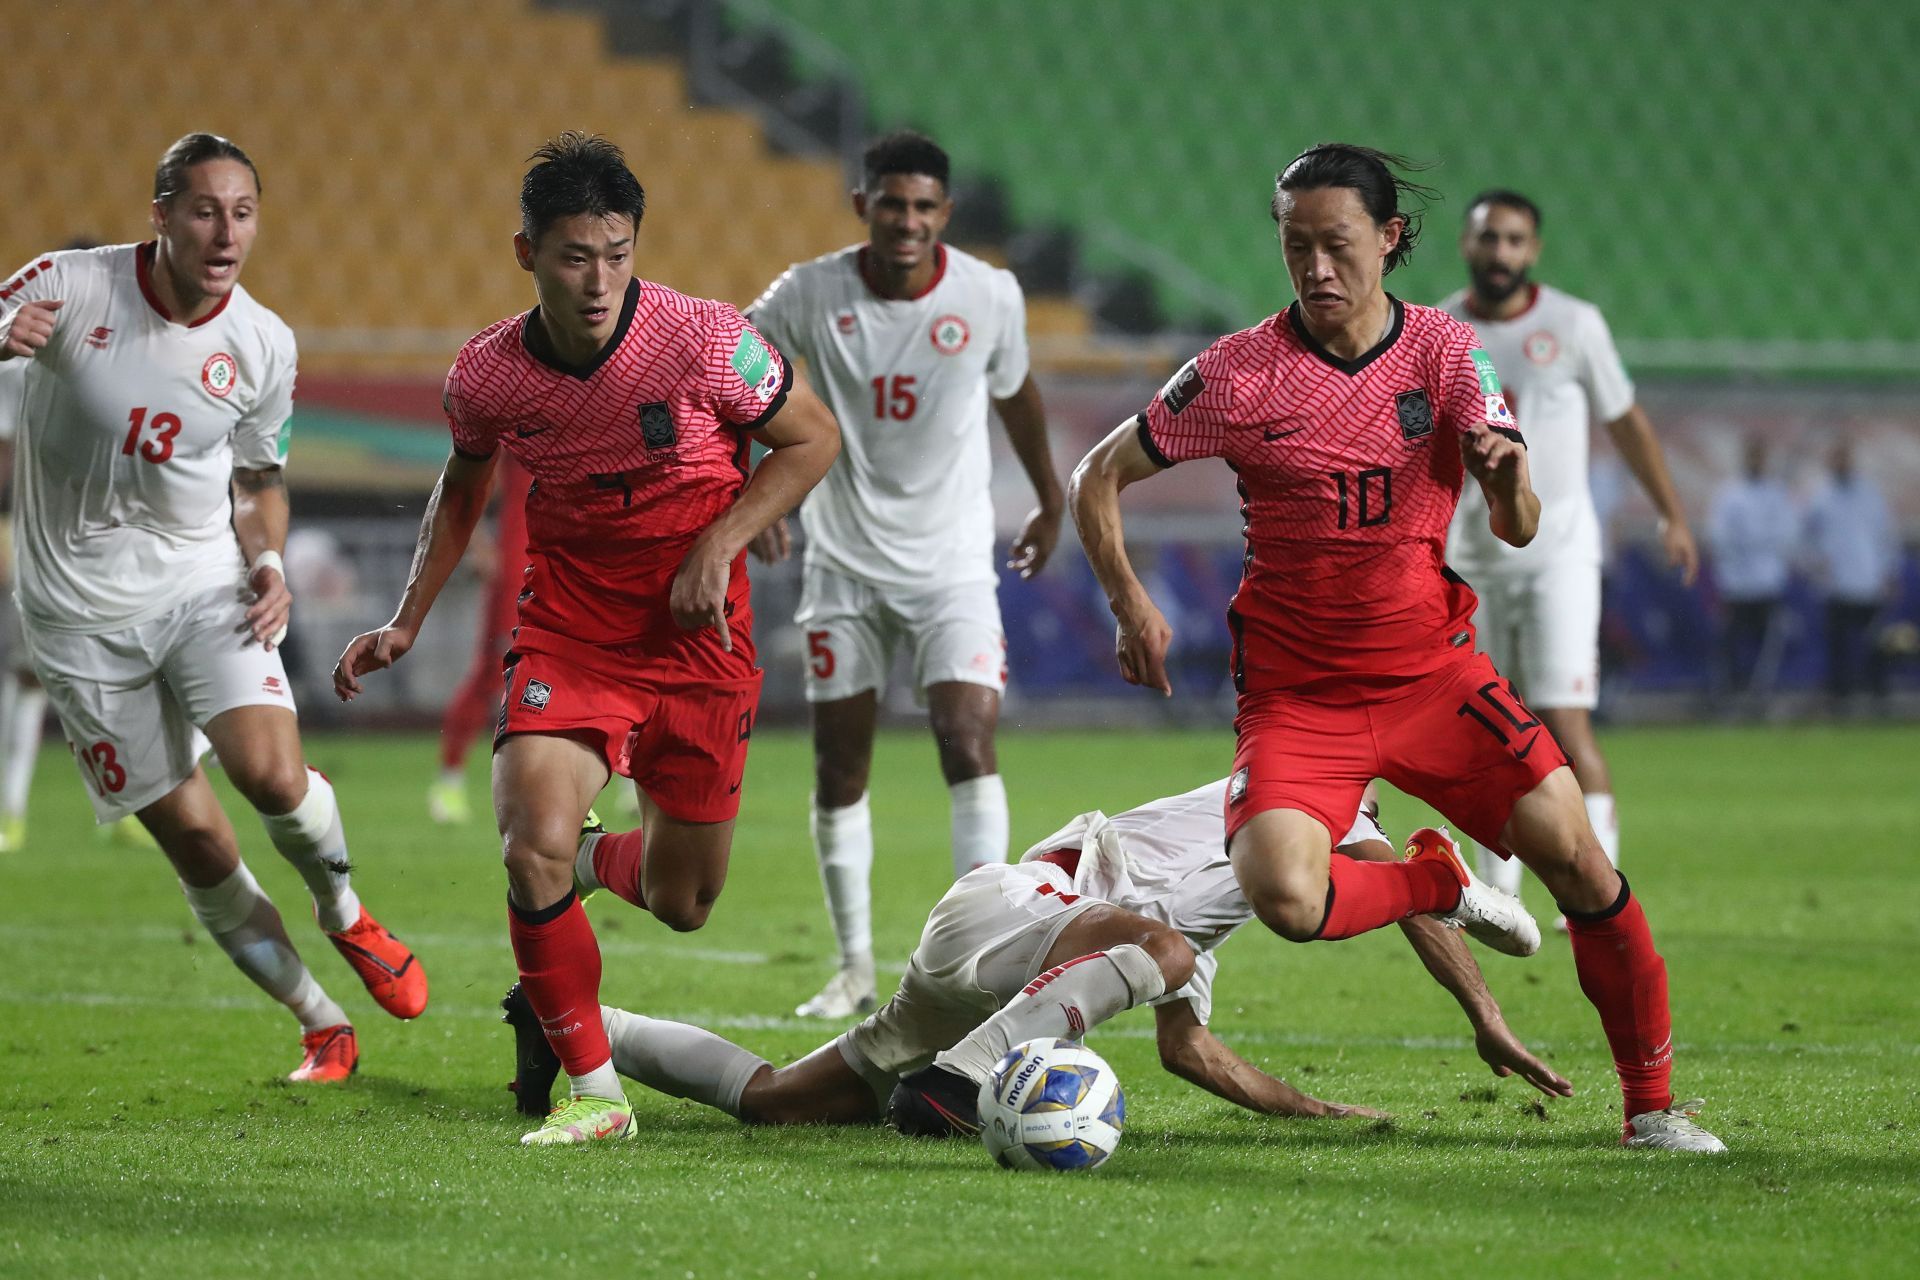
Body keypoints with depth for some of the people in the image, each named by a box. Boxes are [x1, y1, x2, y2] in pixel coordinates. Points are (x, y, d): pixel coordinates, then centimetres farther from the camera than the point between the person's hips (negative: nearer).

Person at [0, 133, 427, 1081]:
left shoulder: (263, 345, -3)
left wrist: (269, 563, -7)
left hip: (203, 583, 1)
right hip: (82, 610, -1)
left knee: (270, 772, -22)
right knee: (192, 839, -1)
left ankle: (345, 915, 10)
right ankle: (321, 1027, 15)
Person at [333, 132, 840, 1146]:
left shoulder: (703, 341, -18)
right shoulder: (486, 374, -9)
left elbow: (813, 437, -3)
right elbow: (464, 483, 14)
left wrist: (718, 547, -14)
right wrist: (408, 622, 8)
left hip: (697, 636, -1)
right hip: (565, 632, 1)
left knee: (680, 905, 9)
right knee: (533, 847, -24)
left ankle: (610, 860, 49)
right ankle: (593, 1091, -8)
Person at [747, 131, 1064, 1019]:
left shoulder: (991, 296, -9)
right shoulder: (812, 294, -11)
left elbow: (1014, 394, 11)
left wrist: (1050, 502, 23)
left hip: (951, 563, -1)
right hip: (844, 562, 1)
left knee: (969, 743, -18)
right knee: (838, 769, 3)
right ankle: (855, 969, 16)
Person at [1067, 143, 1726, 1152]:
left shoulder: (1445, 351, -2)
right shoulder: (1241, 374, -7)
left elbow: (1518, 532, -9)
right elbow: (1099, 479, 2)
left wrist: (1510, 479, -32)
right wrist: (1131, 607, -12)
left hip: (1430, 670, 2)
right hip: (1294, 688, -2)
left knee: (1573, 852, -13)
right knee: (1285, 899, -27)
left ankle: (1651, 1104, 3)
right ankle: (1438, 888, 7)